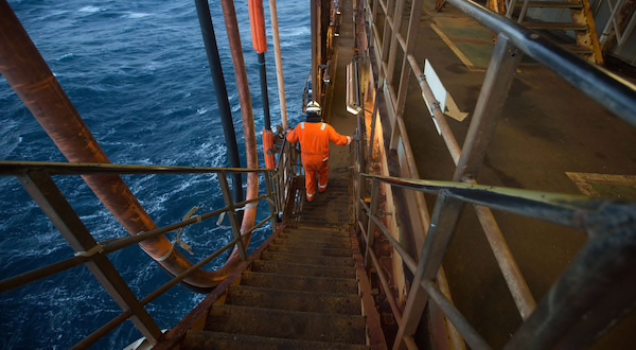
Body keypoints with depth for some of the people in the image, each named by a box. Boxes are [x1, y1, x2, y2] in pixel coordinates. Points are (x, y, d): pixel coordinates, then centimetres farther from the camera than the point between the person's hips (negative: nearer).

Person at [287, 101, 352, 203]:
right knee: (323, 172, 31)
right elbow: (340, 140, -18)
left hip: (307, 158, 1)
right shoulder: (326, 128, -24)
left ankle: (310, 195, 43)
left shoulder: (301, 127, -18)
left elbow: (291, 139, -1)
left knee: (310, 175, 27)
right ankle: (322, 187, 57)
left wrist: (289, 132, 22)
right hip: (322, 159, -1)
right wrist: (349, 139, 3)